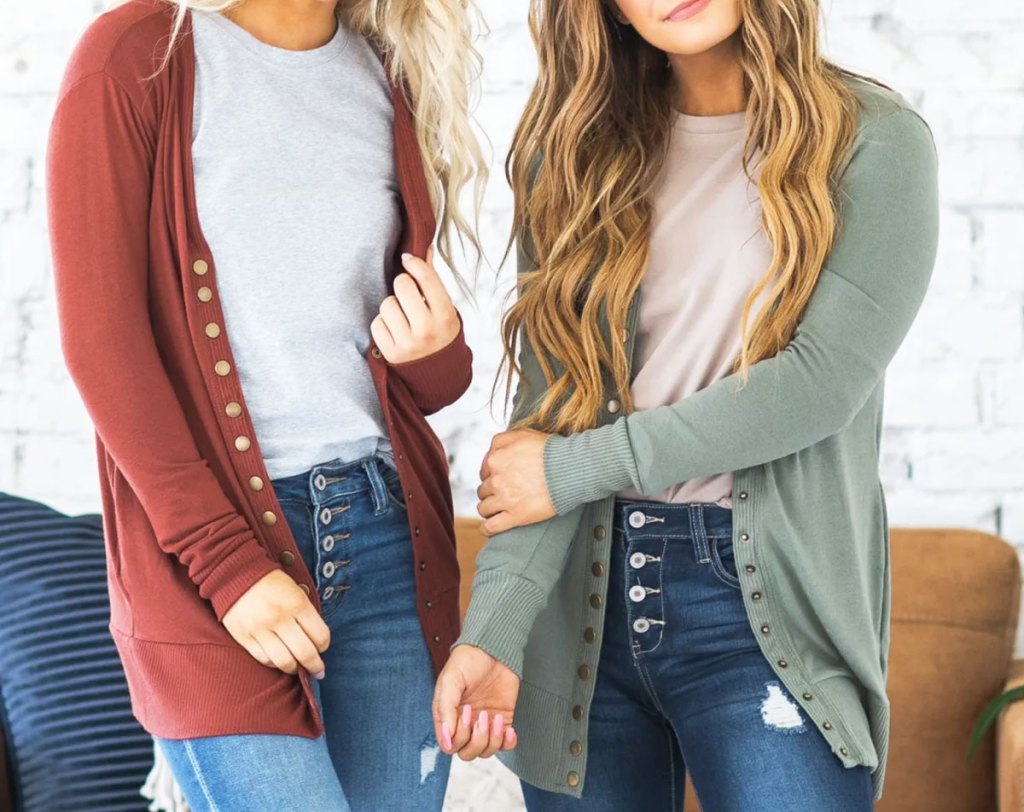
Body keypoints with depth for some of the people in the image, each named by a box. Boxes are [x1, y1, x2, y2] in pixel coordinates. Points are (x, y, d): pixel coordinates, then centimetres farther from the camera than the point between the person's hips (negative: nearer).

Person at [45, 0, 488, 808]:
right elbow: (99, 339, -9)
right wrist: (223, 560, -14)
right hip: (211, 530, -5)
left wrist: (436, 355, -7)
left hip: (387, 531, 5)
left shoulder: (392, 79, 12)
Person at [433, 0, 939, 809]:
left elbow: (822, 380, -13)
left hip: (766, 603, -3)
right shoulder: (583, 153, 6)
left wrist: (573, 469, -11)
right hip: (582, 593, 3)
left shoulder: (874, 142, -3)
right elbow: (551, 400, -2)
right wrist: (495, 626, -15)